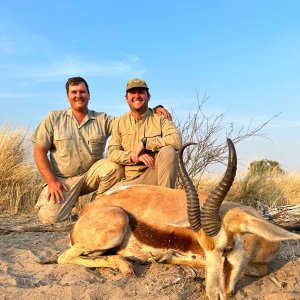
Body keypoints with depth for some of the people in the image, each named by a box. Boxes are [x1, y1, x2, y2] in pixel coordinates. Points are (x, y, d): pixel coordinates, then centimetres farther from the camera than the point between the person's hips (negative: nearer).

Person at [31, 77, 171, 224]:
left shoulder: (103, 120, 3)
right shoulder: (53, 118, 0)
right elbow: (39, 151, -1)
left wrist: (155, 110, -17)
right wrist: (51, 182, -10)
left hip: (92, 174, 2)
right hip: (63, 179, -1)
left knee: (115, 166, -28)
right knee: (50, 217, -24)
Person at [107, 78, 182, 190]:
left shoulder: (160, 119, 1)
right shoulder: (120, 122, 9)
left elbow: (177, 140, -17)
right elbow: (112, 153, 3)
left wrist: (145, 142, -19)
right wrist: (134, 157, -15)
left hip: (155, 175, -1)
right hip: (131, 179, 1)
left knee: (168, 151, -30)